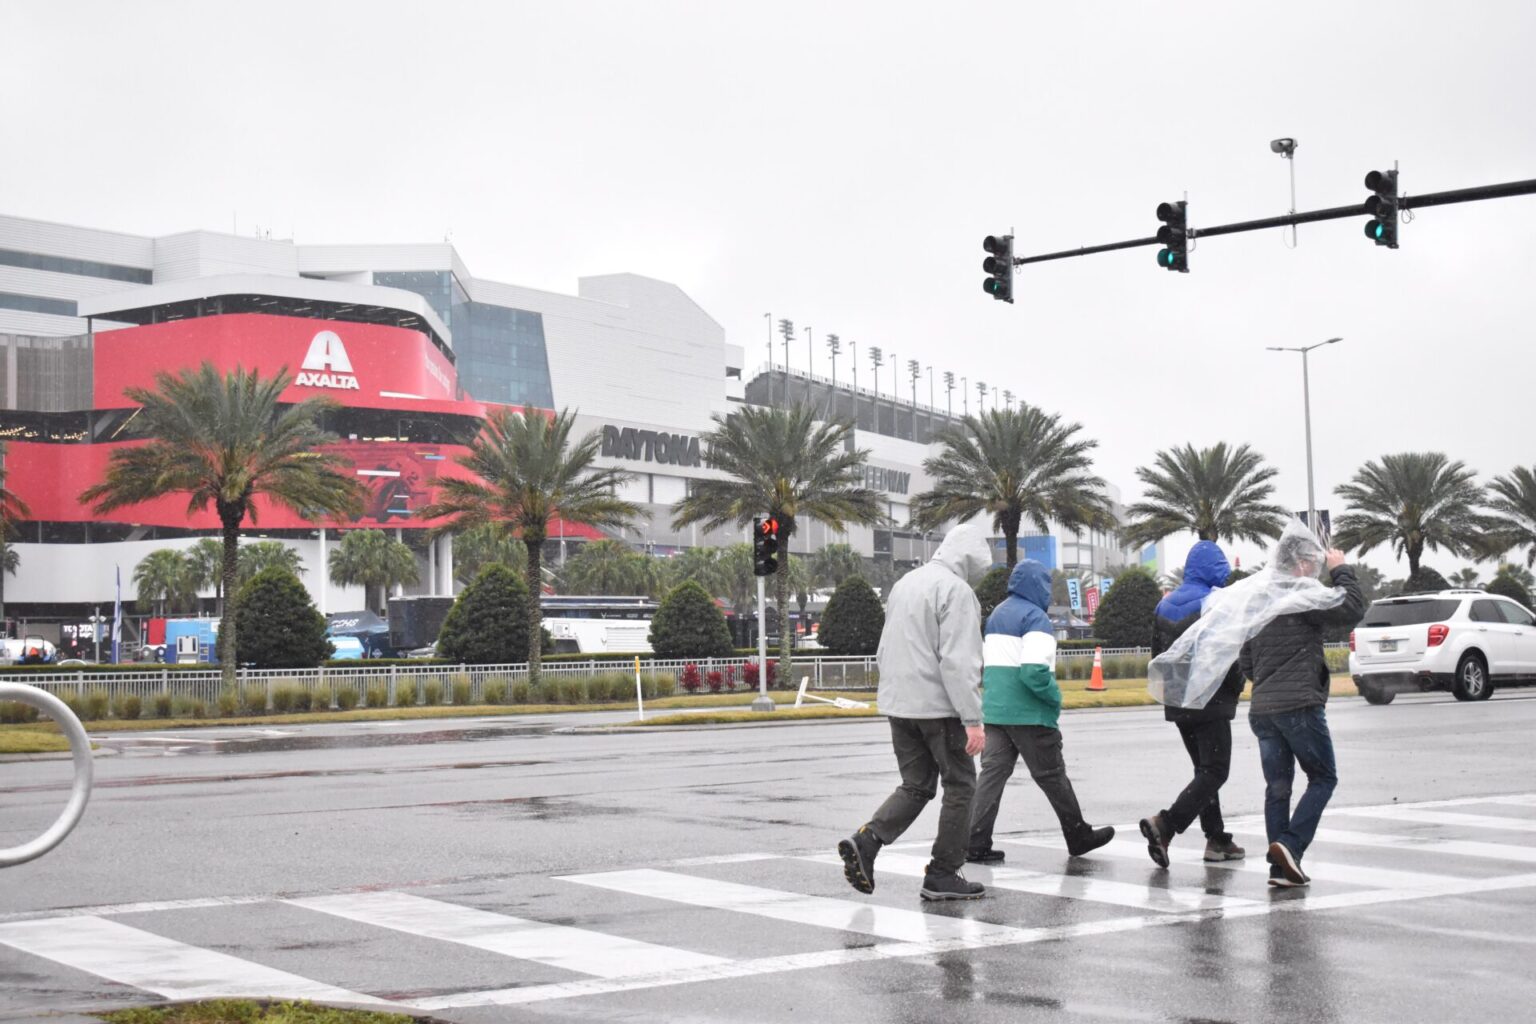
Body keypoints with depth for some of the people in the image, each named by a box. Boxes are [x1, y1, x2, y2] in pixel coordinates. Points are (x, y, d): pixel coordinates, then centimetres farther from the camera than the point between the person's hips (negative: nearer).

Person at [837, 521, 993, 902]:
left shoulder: (904, 584, 15)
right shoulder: (956, 590, -12)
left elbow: (884, 651, 20)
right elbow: (957, 661, -20)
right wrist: (973, 719, -19)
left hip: (898, 704, 8)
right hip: (938, 706, -8)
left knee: (916, 786, 14)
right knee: (959, 787, 6)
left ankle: (866, 840, -7)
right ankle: (942, 874, 7)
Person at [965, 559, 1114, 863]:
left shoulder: (996, 615, 17)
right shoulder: (1035, 617, -13)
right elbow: (1034, 670, -23)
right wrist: (1056, 698, -10)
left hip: (994, 710, 8)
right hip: (1028, 715, -8)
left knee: (993, 771, 4)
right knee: (1052, 775, 5)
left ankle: (977, 843, -3)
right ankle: (1079, 836, 18)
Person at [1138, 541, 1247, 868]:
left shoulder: (1164, 605, 10)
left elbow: (1157, 654, 14)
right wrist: (1238, 685, -1)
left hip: (1177, 703, 8)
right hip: (1210, 703, -8)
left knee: (1205, 769, 16)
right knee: (1214, 771, -5)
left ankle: (1217, 839, 15)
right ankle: (1165, 824, -21)